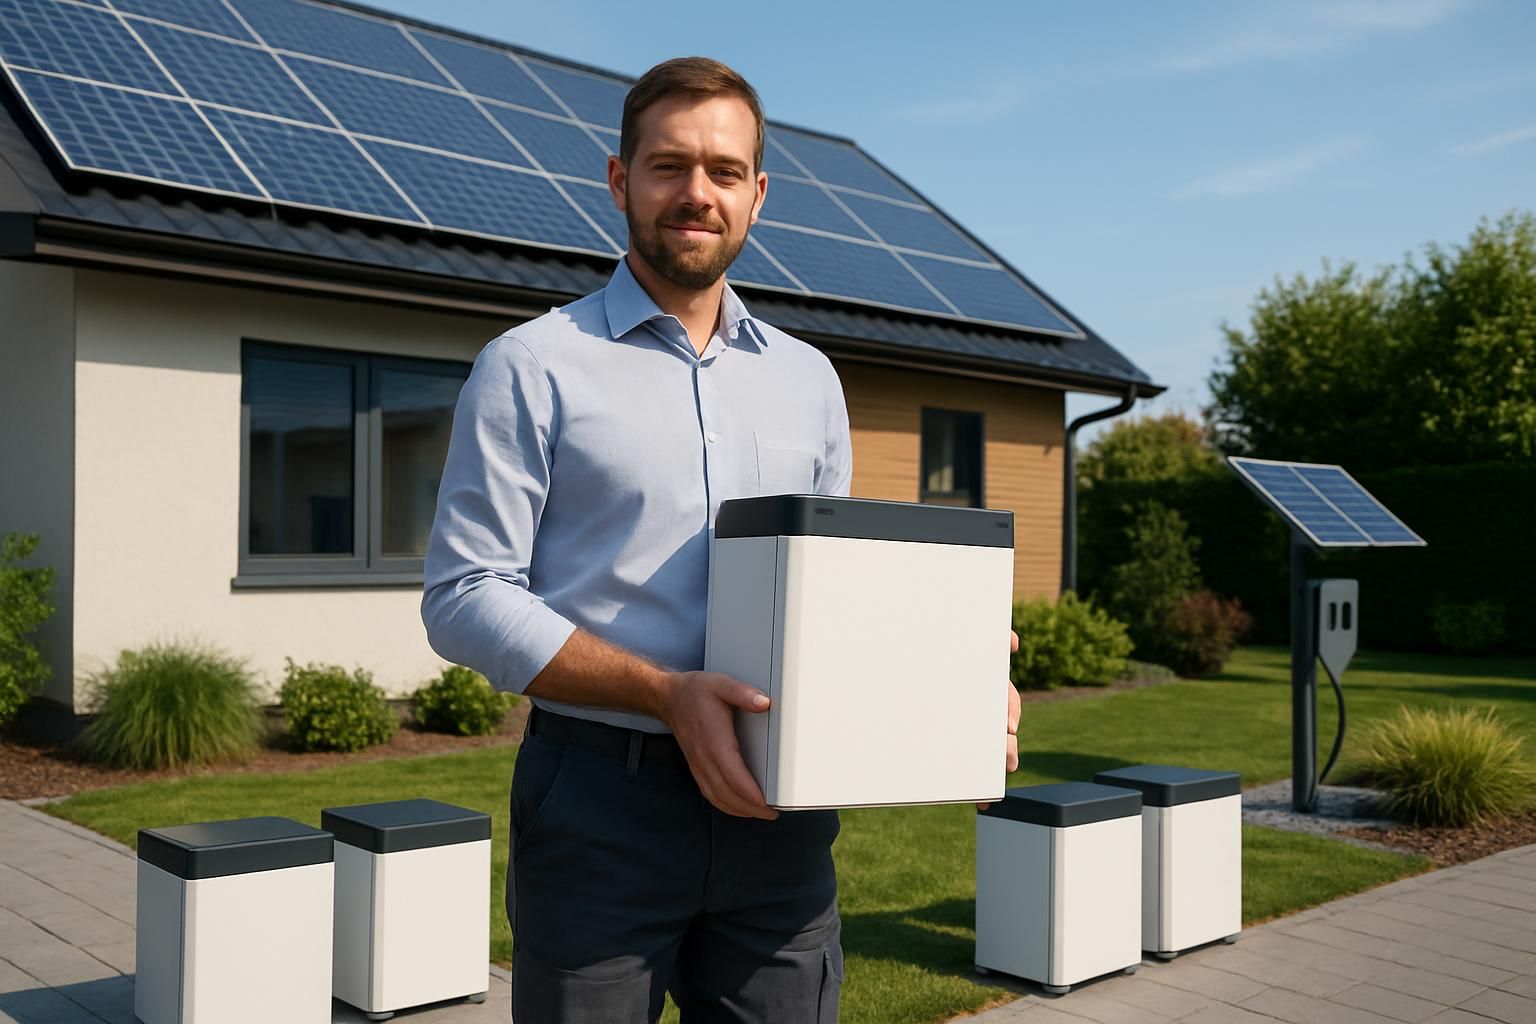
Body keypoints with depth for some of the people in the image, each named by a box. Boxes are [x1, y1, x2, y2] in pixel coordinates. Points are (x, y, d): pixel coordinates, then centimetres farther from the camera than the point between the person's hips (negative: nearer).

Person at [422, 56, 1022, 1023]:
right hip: (600, 799, -3)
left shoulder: (808, 379, 12)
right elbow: (465, 598, -8)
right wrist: (668, 695, -18)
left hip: (776, 808, 4)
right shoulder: (535, 368, -1)